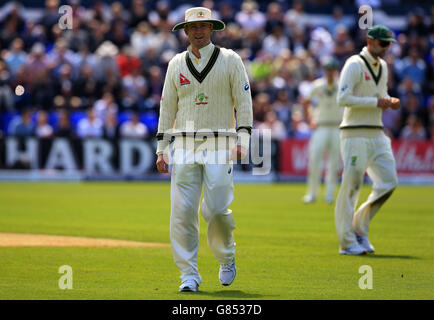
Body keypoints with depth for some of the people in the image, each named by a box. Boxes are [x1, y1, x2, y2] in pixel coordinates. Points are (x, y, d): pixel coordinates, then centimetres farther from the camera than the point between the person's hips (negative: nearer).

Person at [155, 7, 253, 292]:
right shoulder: (176, 64, 12)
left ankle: (226, 258, 18)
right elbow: (167, 108, 13)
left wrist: (242, 140, -11)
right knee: (183, 212, -6)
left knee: (216, 209, -10)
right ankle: (189, 275, 0)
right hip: (184, 144, 3)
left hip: (220, 144, -3)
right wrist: (161, 149, 8)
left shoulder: (230, 60, 4)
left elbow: (243, 101, 1)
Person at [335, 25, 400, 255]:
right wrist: (376, 102, -18)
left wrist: (390, 101, 4)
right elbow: (343, 98, -18)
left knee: (389, 182, 2)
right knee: (351, 185, -5)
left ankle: (360, 227, 16)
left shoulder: (382, 66, 16)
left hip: (377, 134, 8)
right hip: (355, 134, -8)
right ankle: (347, 242, 0)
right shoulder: (355, 65, -10)